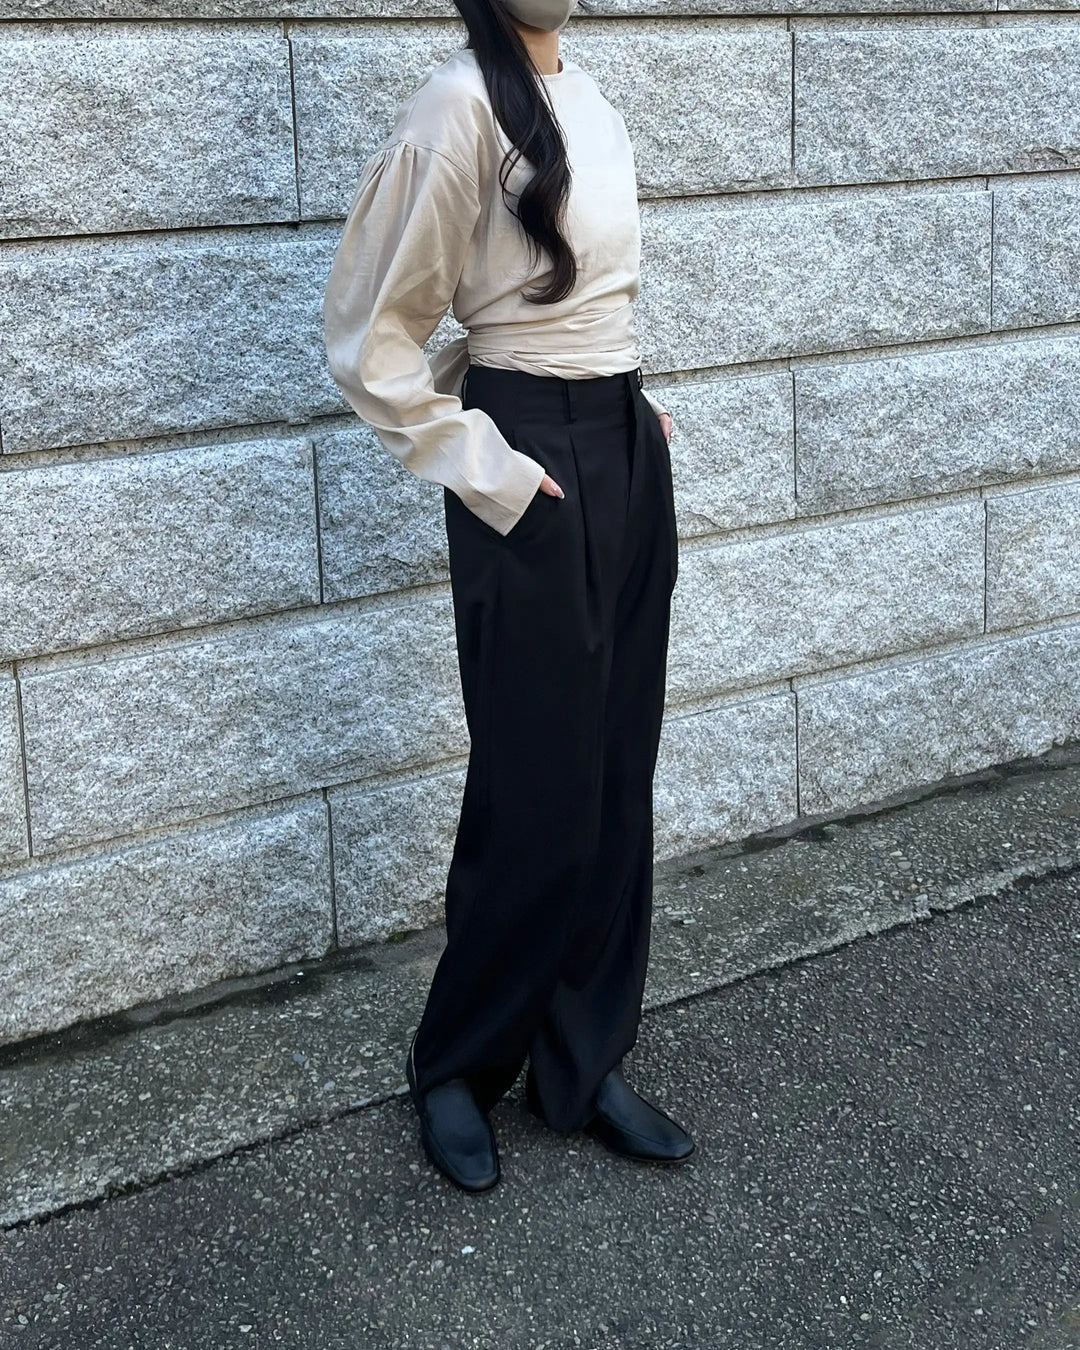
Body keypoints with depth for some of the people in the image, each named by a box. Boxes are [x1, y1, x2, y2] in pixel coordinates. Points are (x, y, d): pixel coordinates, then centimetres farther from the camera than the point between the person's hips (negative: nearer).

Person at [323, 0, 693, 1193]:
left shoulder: (588, 99, 10)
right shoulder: (461, 105, -14)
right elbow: (366, 335, -14)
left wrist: (626, 404, 14)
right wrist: (483, 472, -14)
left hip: (630, 453, 8)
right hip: (539, 477, -8)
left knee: (617, 781, 12)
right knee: (538, 794, 1)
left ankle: (583, 1066, 25)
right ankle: (455, 1067, 22)